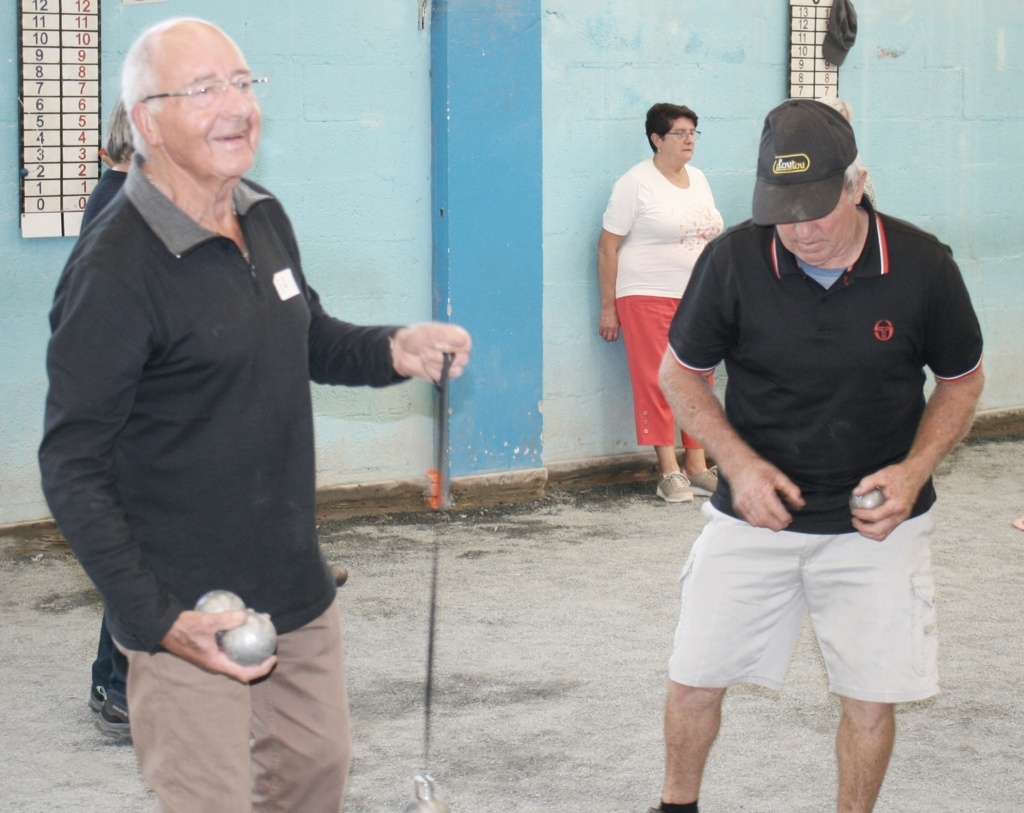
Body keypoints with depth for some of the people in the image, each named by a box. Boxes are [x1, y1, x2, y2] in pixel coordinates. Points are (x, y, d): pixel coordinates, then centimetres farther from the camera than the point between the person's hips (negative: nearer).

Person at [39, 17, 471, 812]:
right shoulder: (116, 266, -19)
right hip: (187, 614, -8)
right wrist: (155, 619, -25)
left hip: (297, 589, 8)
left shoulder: (266, 218, 6)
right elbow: (73, 466, -18)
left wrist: (394, 350, 2)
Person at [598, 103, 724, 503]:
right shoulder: (636, 184, -6)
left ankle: (697, 466, 13)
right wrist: (608, 307, -10)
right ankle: (669, 473, -3)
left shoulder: (698, 179, 14)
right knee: (656, 382, -7)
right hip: (647, 297, -6)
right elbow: (608, 246, -7)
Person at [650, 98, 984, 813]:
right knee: (695, 679, 6)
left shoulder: (922, 266, -13)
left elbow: (962, 379, 3)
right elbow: (680, 371, 1)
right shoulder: (734, 259, -13)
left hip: (874, 522, -1)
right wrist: (738, 462, -14)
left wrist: (915, 470, -13)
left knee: (870, 696, 2)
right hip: (755, 512, 1)